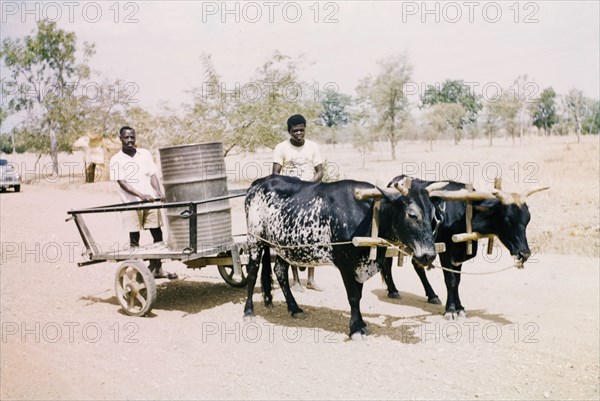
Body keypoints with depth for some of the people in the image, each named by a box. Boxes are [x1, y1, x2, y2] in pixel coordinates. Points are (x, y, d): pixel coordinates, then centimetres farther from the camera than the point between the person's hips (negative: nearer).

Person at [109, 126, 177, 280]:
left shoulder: (145, 154, 10)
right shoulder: (116, 160, -1)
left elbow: (152, 175, 9)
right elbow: (122, 183, -10)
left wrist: (159, 192, -9)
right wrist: (141, 195, -23)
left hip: (150, 202, 3)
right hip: (132, 204, -3)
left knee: (157, 234, 5)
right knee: (134, 239, 2)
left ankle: (157, 268, 16)